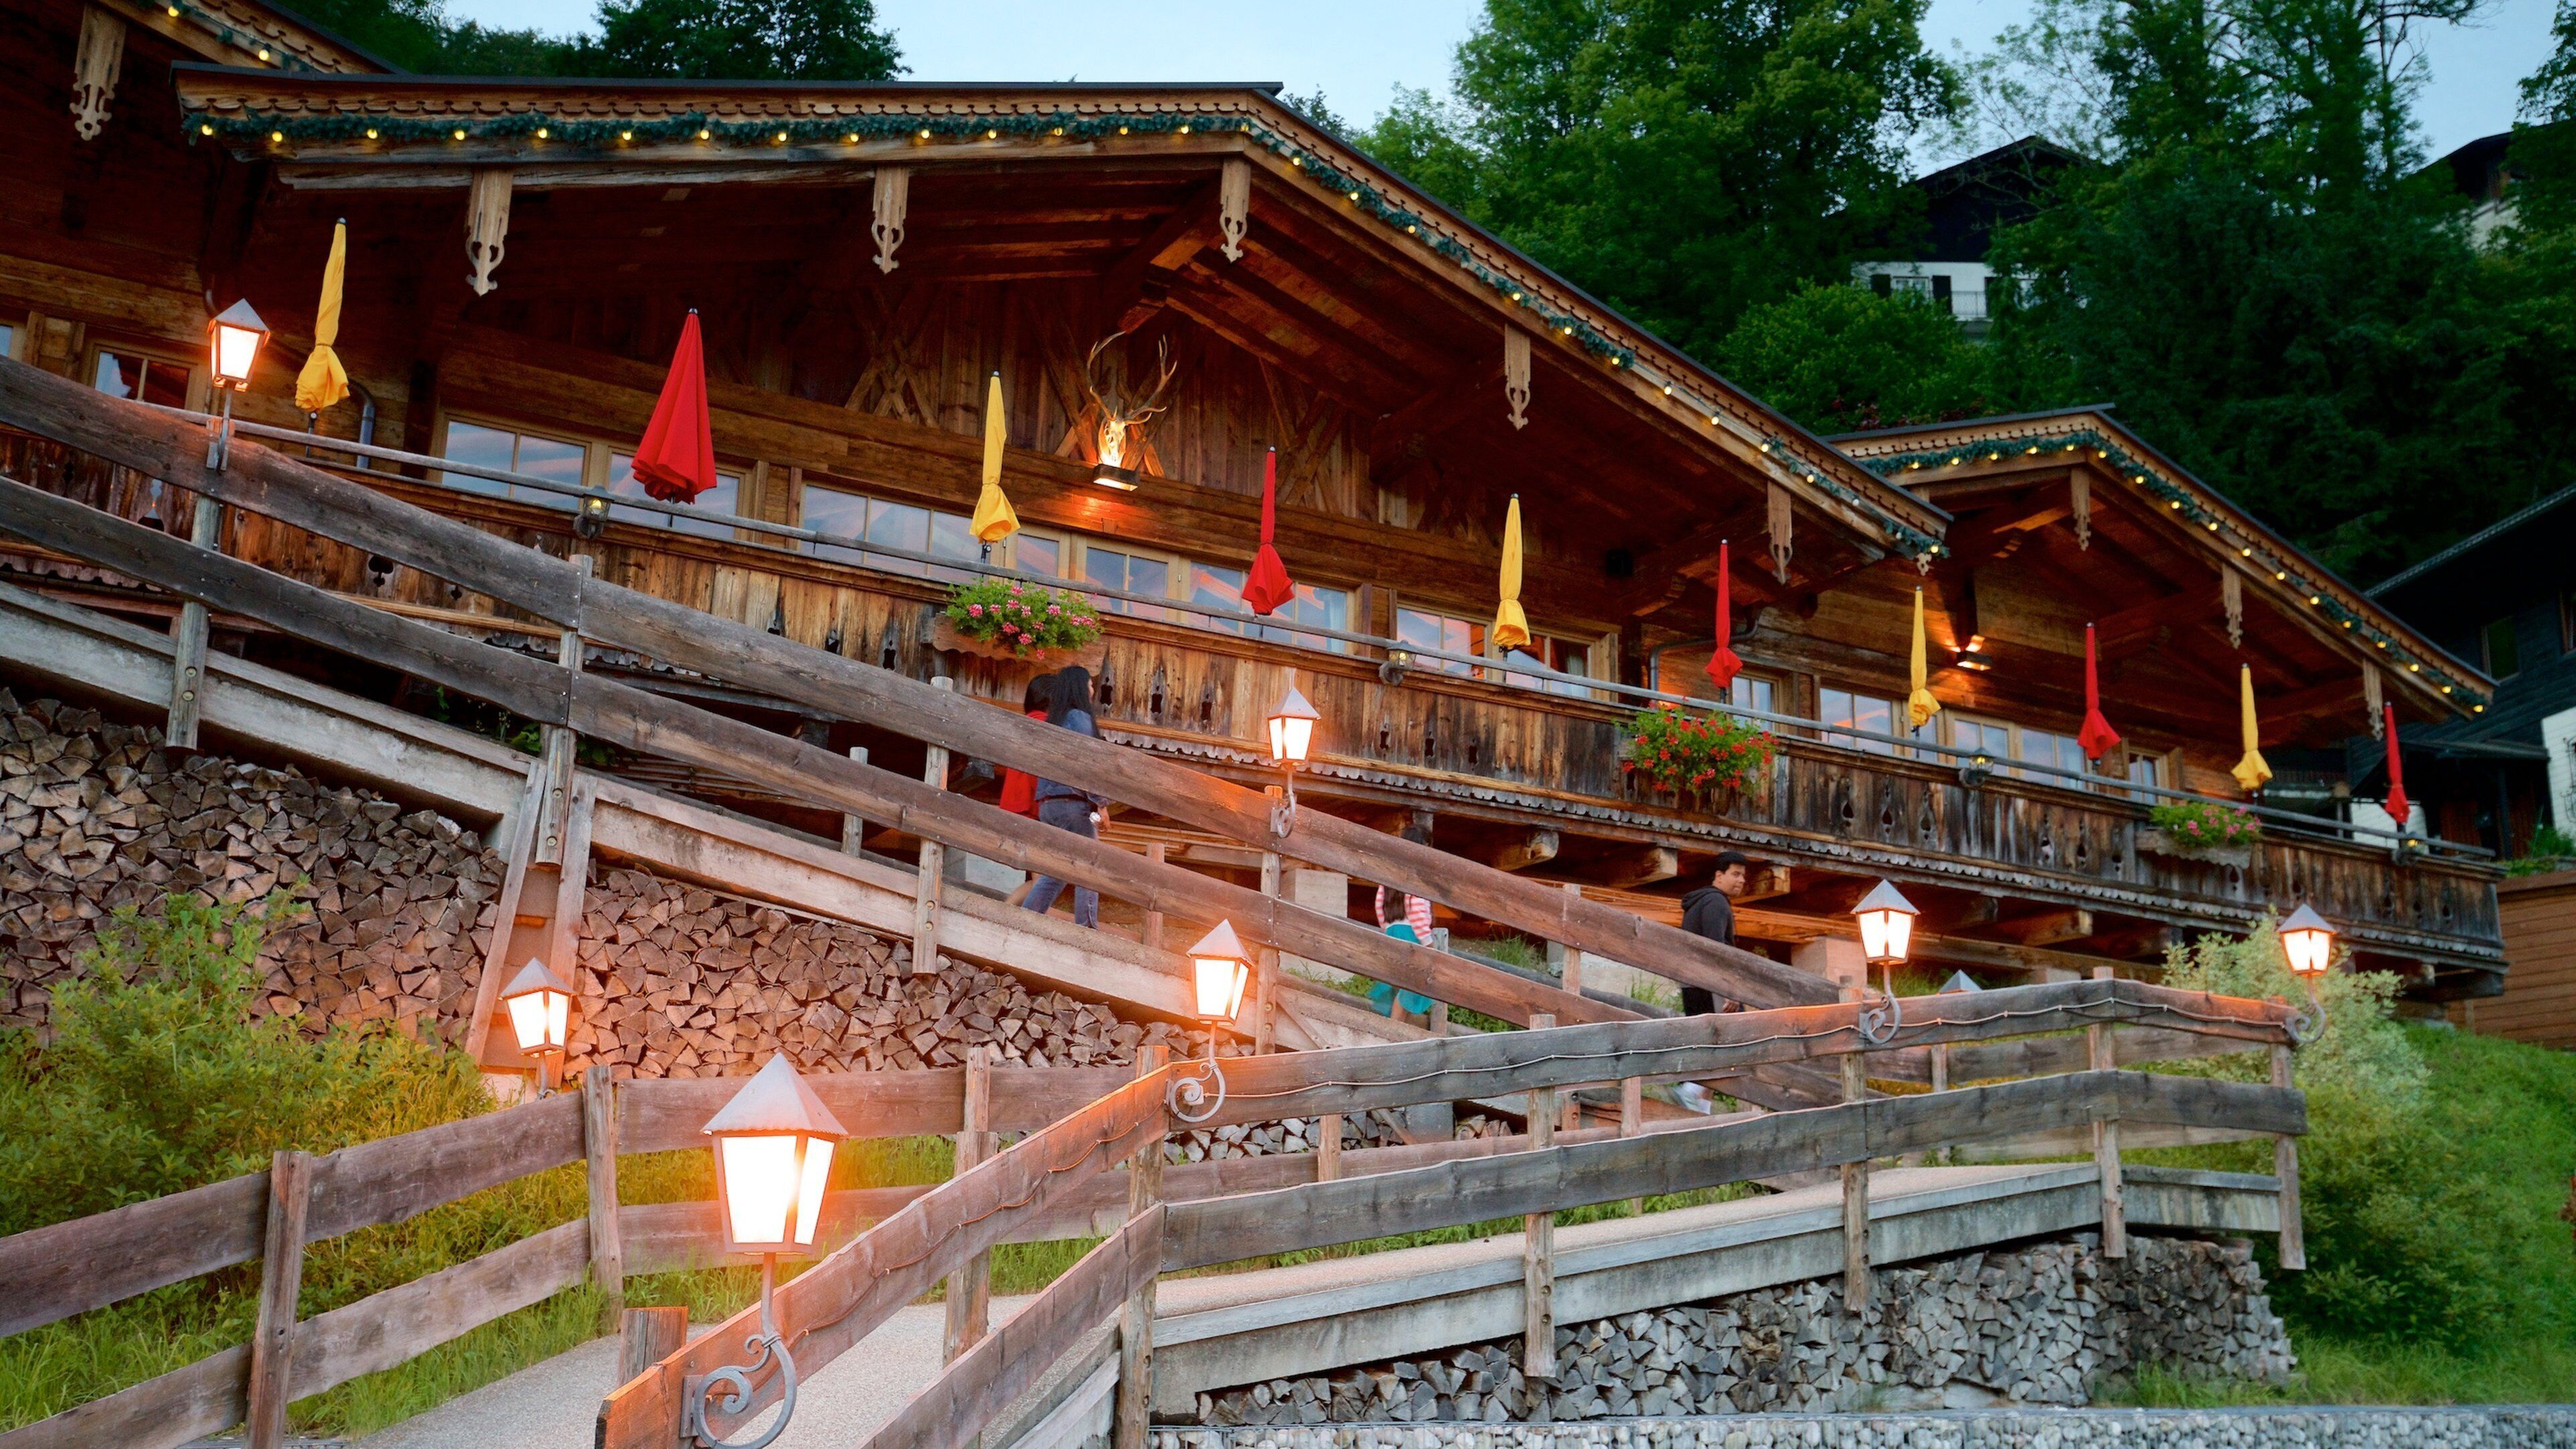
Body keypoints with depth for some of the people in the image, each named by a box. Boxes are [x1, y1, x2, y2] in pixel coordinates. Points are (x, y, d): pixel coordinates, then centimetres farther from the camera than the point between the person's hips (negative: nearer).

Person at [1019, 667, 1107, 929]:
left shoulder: (1052, 722, 19)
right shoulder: (1079, 718, -5)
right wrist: (1100, 803, -13)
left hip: (1047, 803, 8)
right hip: (1073, 802, -8)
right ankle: (1087, 930, -8)